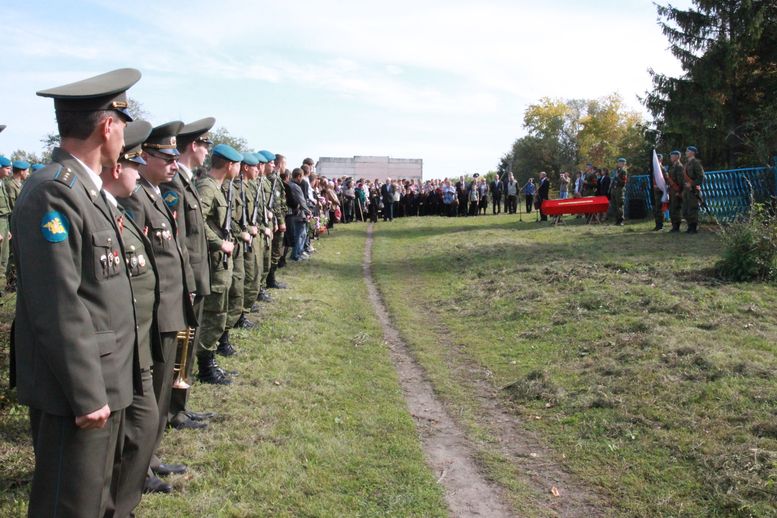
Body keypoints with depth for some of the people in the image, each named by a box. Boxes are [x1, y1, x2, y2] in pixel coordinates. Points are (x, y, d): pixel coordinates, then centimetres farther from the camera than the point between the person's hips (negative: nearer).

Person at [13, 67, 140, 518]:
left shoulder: (87, 188, 10)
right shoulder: (53, 194, -20)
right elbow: (58, 310, -23)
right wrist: (86, 395, -19)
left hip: (105, 381, 9)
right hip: (79, 391, -9)